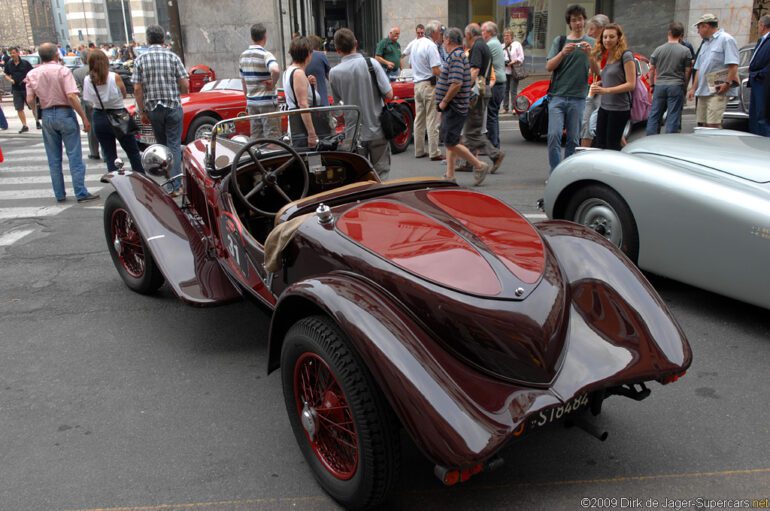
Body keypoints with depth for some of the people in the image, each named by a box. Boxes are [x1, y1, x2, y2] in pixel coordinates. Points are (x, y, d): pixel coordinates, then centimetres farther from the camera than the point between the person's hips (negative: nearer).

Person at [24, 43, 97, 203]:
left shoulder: (32, 74, 3)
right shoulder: (63, 70, -9)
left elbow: (29, 101, 1)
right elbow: (71, 96, -19)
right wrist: (84, 118, -15)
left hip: (46, 115, 4)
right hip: (65, 113, -4)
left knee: (54, 158, 11)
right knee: (74, 155, 0)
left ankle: (60, 194, 15)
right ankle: (81, 193, -2)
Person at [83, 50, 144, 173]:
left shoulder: (87, 80, -5)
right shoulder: (114, 77, -14)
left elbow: (89, 100, 2)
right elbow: (124, 94, 0)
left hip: (99, 118, 3)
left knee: (109, 156, 10)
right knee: (133, 152, 10)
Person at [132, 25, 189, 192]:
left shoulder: (140, 60, 0)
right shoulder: (172, 57, -3)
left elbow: (137, 89, -3)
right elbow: (185, 86, -5)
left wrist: (142, 112, 5)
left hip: (152, 108, 2)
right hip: (173, 106, -2)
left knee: (162, 145, 16)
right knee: (174, 145, 1)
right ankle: (174, 186, -5)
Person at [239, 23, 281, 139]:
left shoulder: (243, 56, 9)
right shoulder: (265, 55, -14)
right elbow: (275, 70, -35)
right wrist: (272, 83, -17)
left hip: (251, 102, 7)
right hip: (267, 102, -7)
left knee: (255, 136, 12)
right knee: (270, 136, -2)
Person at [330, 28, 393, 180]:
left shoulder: (334, 72, -6)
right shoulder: (371, 64, -10)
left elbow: (337, 101, 6)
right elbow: (389, 95, -11)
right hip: (377, 130, -1)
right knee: (381, 173, 10)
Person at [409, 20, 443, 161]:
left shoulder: (415, 43, 12)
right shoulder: (431, 46, -14)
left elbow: (411, 64, 22)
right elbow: (436, 71, -20)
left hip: (417, 84, 8)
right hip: (430, 84, -8)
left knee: (419, 118, 13)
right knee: (433, 120, -5)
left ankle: (419, 150, 18)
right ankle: (434, 153, -4)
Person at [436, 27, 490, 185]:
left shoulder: (455, 57, -15)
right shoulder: (462, 55, 17)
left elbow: (456, 84, -26)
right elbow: (470, 80, 23)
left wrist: (444, 101, -16)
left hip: (453, 107, -10)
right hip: (455, 108, 10)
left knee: (451, 142, -9)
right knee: (450, 142, 11)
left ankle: (479, 166, -1)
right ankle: (450, 176, 14)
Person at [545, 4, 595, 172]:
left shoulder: (591, 43, 11)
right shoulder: (559, 41, 11)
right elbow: (549, 67, 1)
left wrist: (589, 54, -15)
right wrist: (563, 53, -16)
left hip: (578, 98, 0)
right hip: (557, 96, 0)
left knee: (573, 138, 2)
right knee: (554, 135, -11)